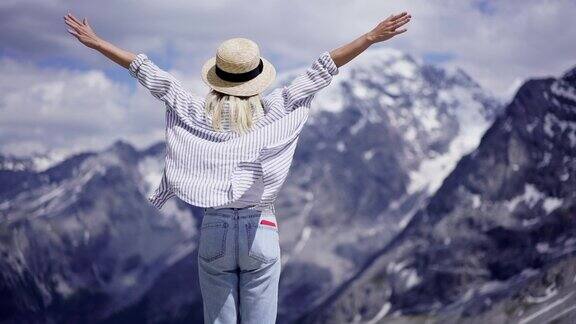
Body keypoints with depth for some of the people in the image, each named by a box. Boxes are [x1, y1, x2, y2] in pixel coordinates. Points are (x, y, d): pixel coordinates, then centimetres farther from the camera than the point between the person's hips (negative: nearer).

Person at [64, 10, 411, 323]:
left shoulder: (196, 114, -3)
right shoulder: (272, 113, -6)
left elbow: (151, 74, 1)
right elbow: (318, 73, -8)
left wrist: (96, 42, 6)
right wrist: (372, 37, -8)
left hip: (215, 231, 1)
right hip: (260, 232, -1)